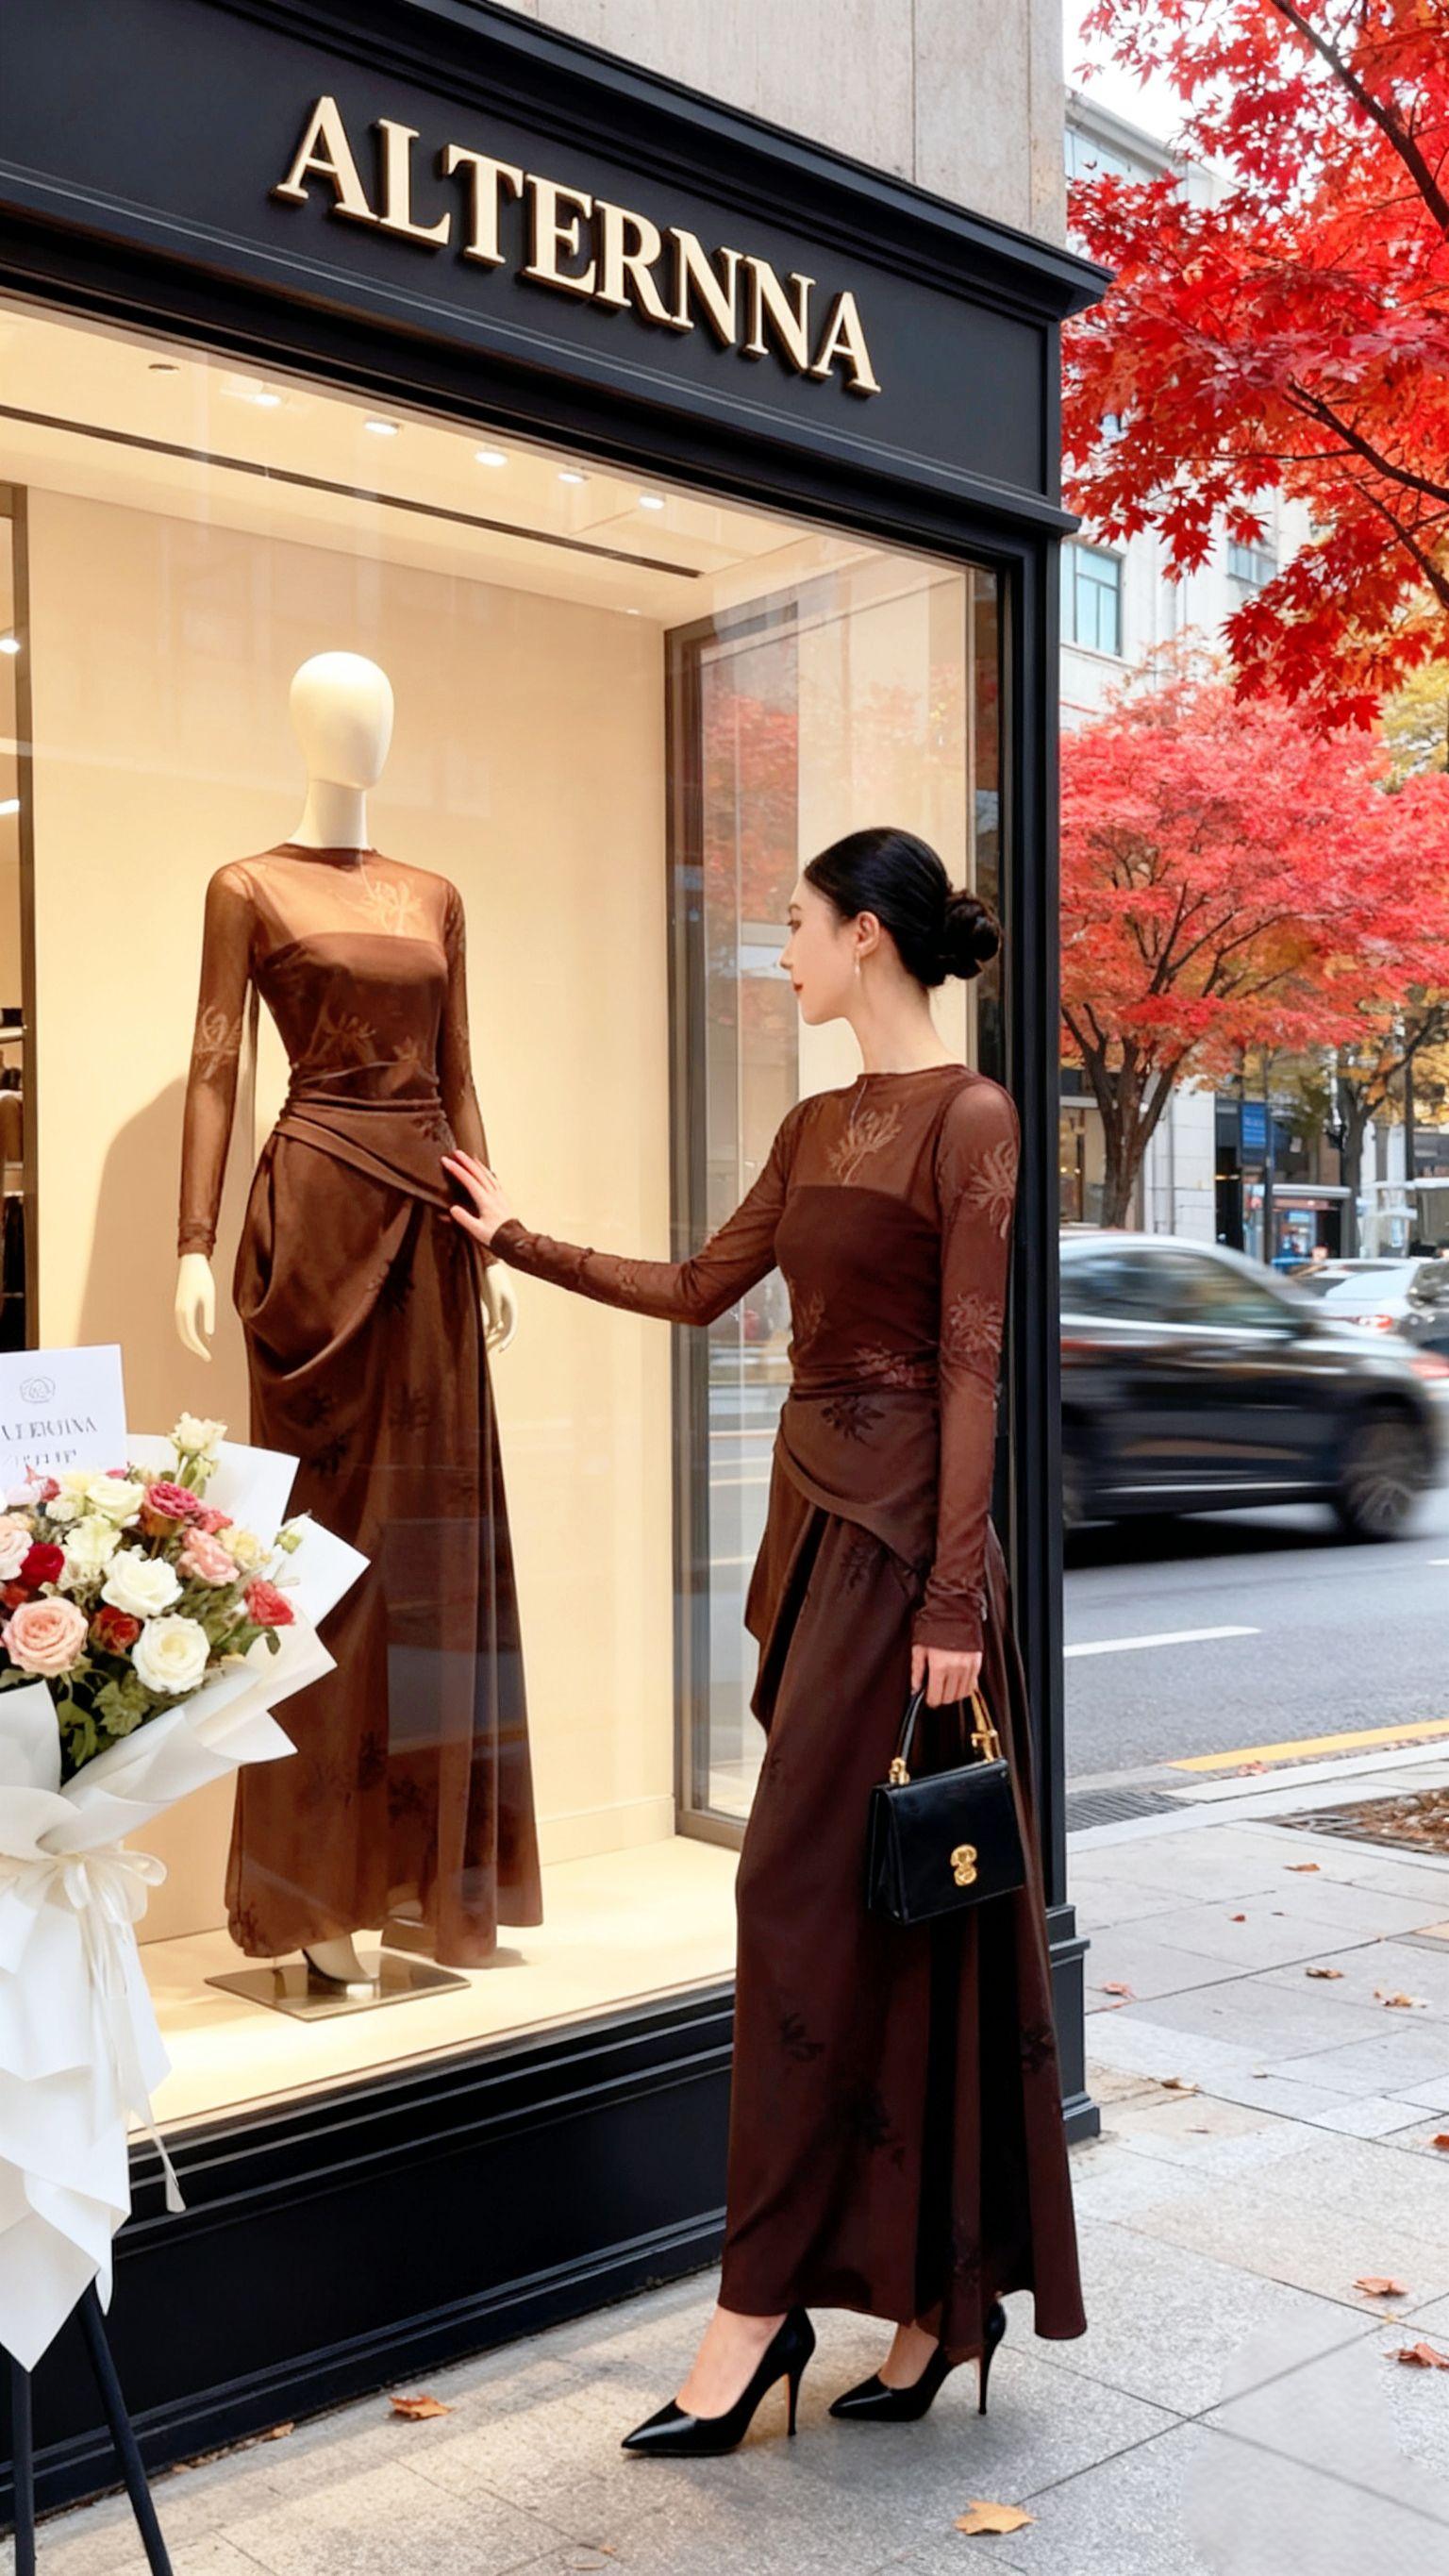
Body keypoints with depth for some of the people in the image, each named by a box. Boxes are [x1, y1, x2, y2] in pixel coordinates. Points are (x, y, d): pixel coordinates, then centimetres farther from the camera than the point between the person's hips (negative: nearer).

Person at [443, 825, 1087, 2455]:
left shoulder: (967, 1117, -10)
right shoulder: (816, 1127, 14)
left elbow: (972, 1367, -15)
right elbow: (699, 1289, 22)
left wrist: (953, 1600, -17)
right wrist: (517, 1242, 28)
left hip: (898, 1530, -8)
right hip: (815, 1511, 8)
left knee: (812, 1893, -4)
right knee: (875, 1903, 11)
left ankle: (764, 2301, 8)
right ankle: (937, 2294, 22)